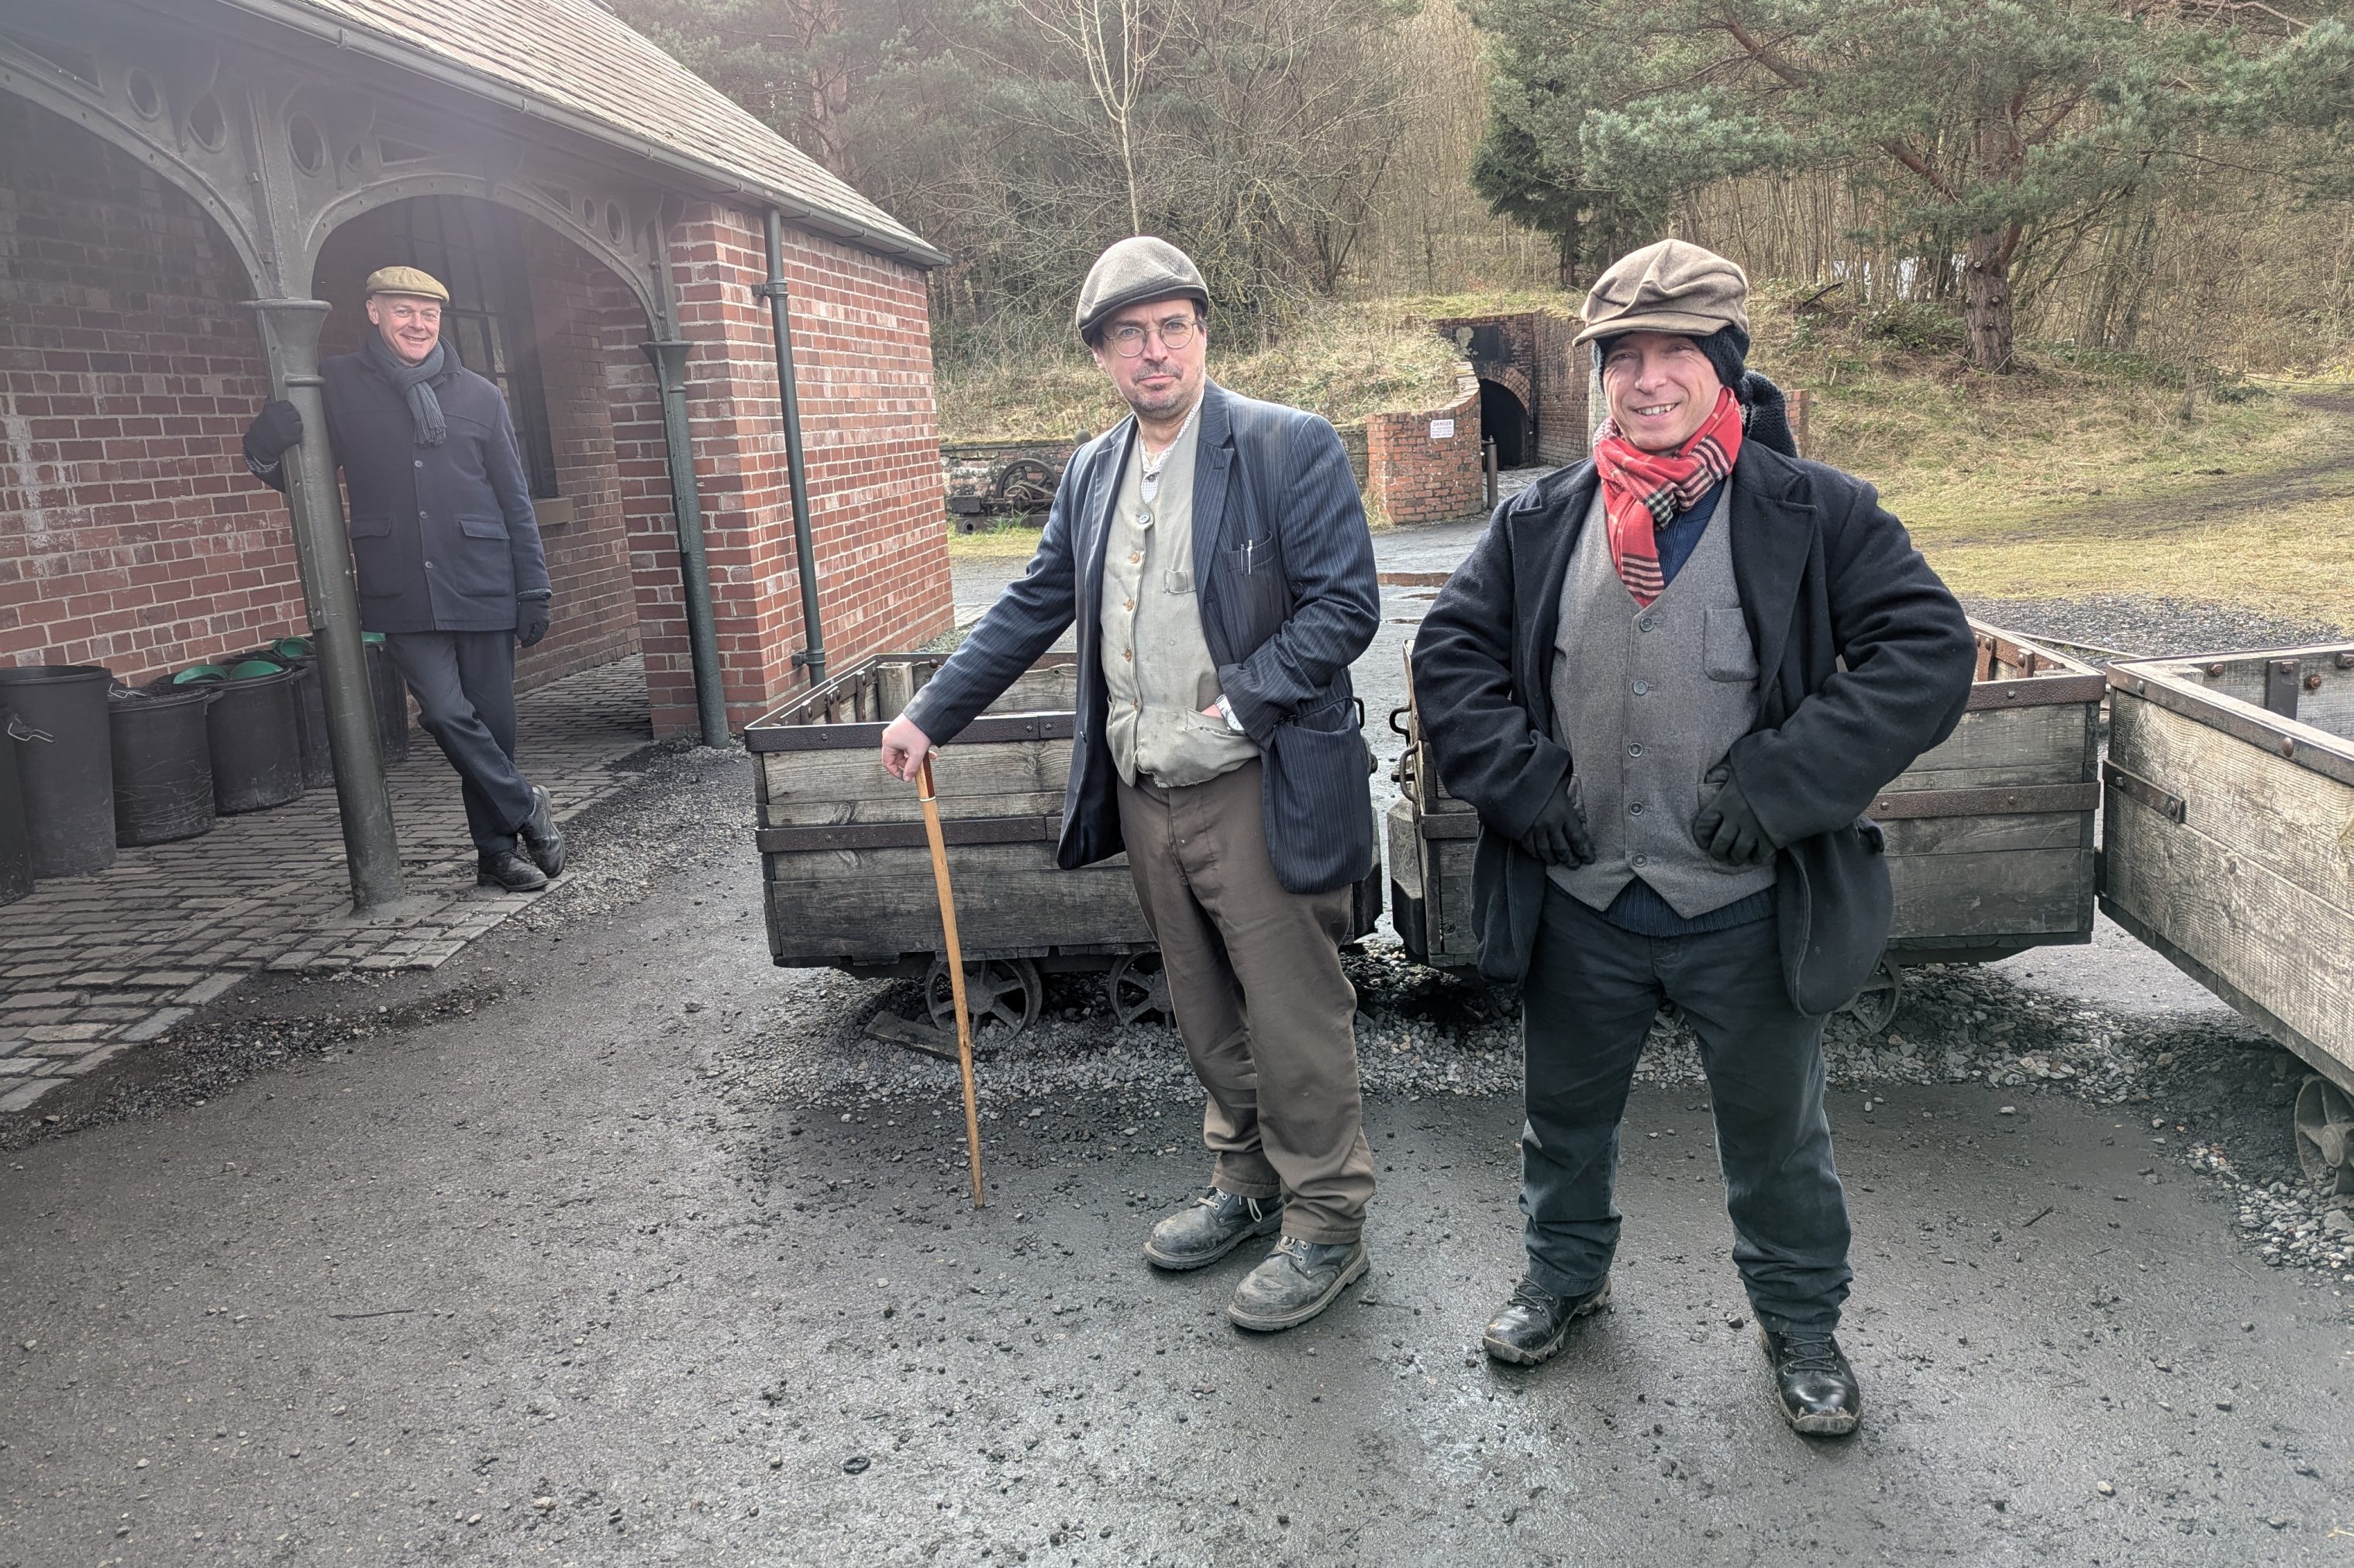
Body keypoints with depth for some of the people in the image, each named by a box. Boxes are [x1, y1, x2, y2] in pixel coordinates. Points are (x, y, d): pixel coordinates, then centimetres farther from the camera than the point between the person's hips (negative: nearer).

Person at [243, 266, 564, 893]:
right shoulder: (339, 387, 5)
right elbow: (292, 476, 12)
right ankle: (527, 808, 5)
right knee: (445, 712, -14)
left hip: (482, 588, 1)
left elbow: (515, 501, 8)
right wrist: (267, 446, -13)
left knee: (492, 721, 3)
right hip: (402, 597, 0)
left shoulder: (478, 396, 7)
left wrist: (534, 591, 3)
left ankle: (497, 853, 16)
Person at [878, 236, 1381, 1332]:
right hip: (1145, 794, 6)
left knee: (1293, 1015, 2)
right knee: (1206, 1012, 17)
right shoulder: (1091, 472, 13)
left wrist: (1240, 701, -20)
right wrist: (931, 713, 15)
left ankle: (1327, 1224, 19)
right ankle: (1246, 1185, 36)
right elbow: (1032, 609, 18)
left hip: (1257, 791, -6)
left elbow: (1346, 603, -13)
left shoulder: (1290, 447, -7)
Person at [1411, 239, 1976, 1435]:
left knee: (1776, 1133, 17)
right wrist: (1523, 785, -11)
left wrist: (1778, 780, -21)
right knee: (1566, 1111, 22)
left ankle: (1801, 1320, 42)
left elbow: (1928, 654, -13)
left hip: (1748, 909, -2)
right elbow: (1451, 653, 1)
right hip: (1578, 905, 2)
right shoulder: (1538, 523, 1)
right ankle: (1564, 1272, 48)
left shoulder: (1819, 515, -7)